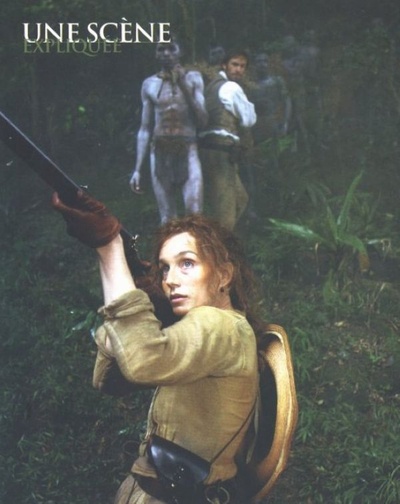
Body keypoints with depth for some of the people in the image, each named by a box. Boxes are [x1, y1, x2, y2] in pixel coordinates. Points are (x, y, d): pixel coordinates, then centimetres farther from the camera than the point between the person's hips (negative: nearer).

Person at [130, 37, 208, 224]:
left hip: (188, 151, -1)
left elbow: (202, 121, 2)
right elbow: (145, 129, 12)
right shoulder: (149, 84, 11)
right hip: (160, 153, 2)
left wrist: (185, 88, -8)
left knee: (194, 214, -16)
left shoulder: (193, 78, 8)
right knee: (167, 220, 0)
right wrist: (137, 169, 6)